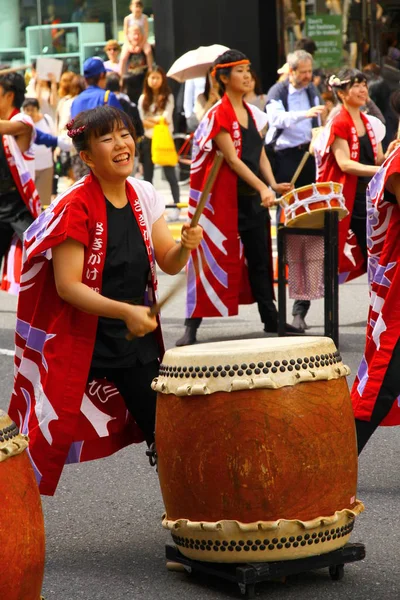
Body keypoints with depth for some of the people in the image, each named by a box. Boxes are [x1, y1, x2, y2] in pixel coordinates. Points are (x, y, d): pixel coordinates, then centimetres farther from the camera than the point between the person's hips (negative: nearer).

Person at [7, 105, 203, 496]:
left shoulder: (144, 196, 3)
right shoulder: (76, 207, -15)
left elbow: (168, 265, 6)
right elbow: (67, 286, -19)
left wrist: (185, 246, -16)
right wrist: (125, 311, -28)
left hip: (137, 339, 6)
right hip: (80, 342, -6)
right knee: (48, 444, -5)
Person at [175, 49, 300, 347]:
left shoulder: (253, 113, 11)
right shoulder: (218, 115, -11)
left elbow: (260, 154, 12)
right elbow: (232, 159, -17)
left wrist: (272, 184, -4)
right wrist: (262, 188, -23)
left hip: (253, 197, 7)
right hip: (225, 197, -7)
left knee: (260, 258, 12)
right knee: (214, 258, -5)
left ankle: (271, 319, 21)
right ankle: (192, 326, 0)